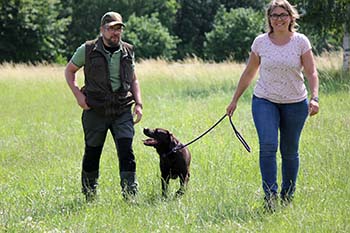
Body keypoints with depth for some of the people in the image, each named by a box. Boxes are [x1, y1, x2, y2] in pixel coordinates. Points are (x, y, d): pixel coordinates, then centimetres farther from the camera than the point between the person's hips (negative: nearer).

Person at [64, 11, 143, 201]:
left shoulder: (127, 52, 8)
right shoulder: (88, 50, -1)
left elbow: (133, 80, 20)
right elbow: (69, 71, 11)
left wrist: (138, 103, 6)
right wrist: (77, 93, -3)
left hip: (122, 111, 1)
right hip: (95, 111, -1)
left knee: (126, 150, -12)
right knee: (92, 153, 7)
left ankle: (130, 195, -11)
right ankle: (89, 196, 24)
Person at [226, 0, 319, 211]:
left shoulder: (301, 42, -2)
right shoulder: (260, 42, 2)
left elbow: (311, 73, -4)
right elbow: (249, 73, 11)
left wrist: (315, 97, -19)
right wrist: (235, 100, 13)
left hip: (295, 103, 0)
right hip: (265, 101, 0)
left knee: (290, 151, 7)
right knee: (268, 146, -17)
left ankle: (288, 197, 21)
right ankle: (270, 196, -16)